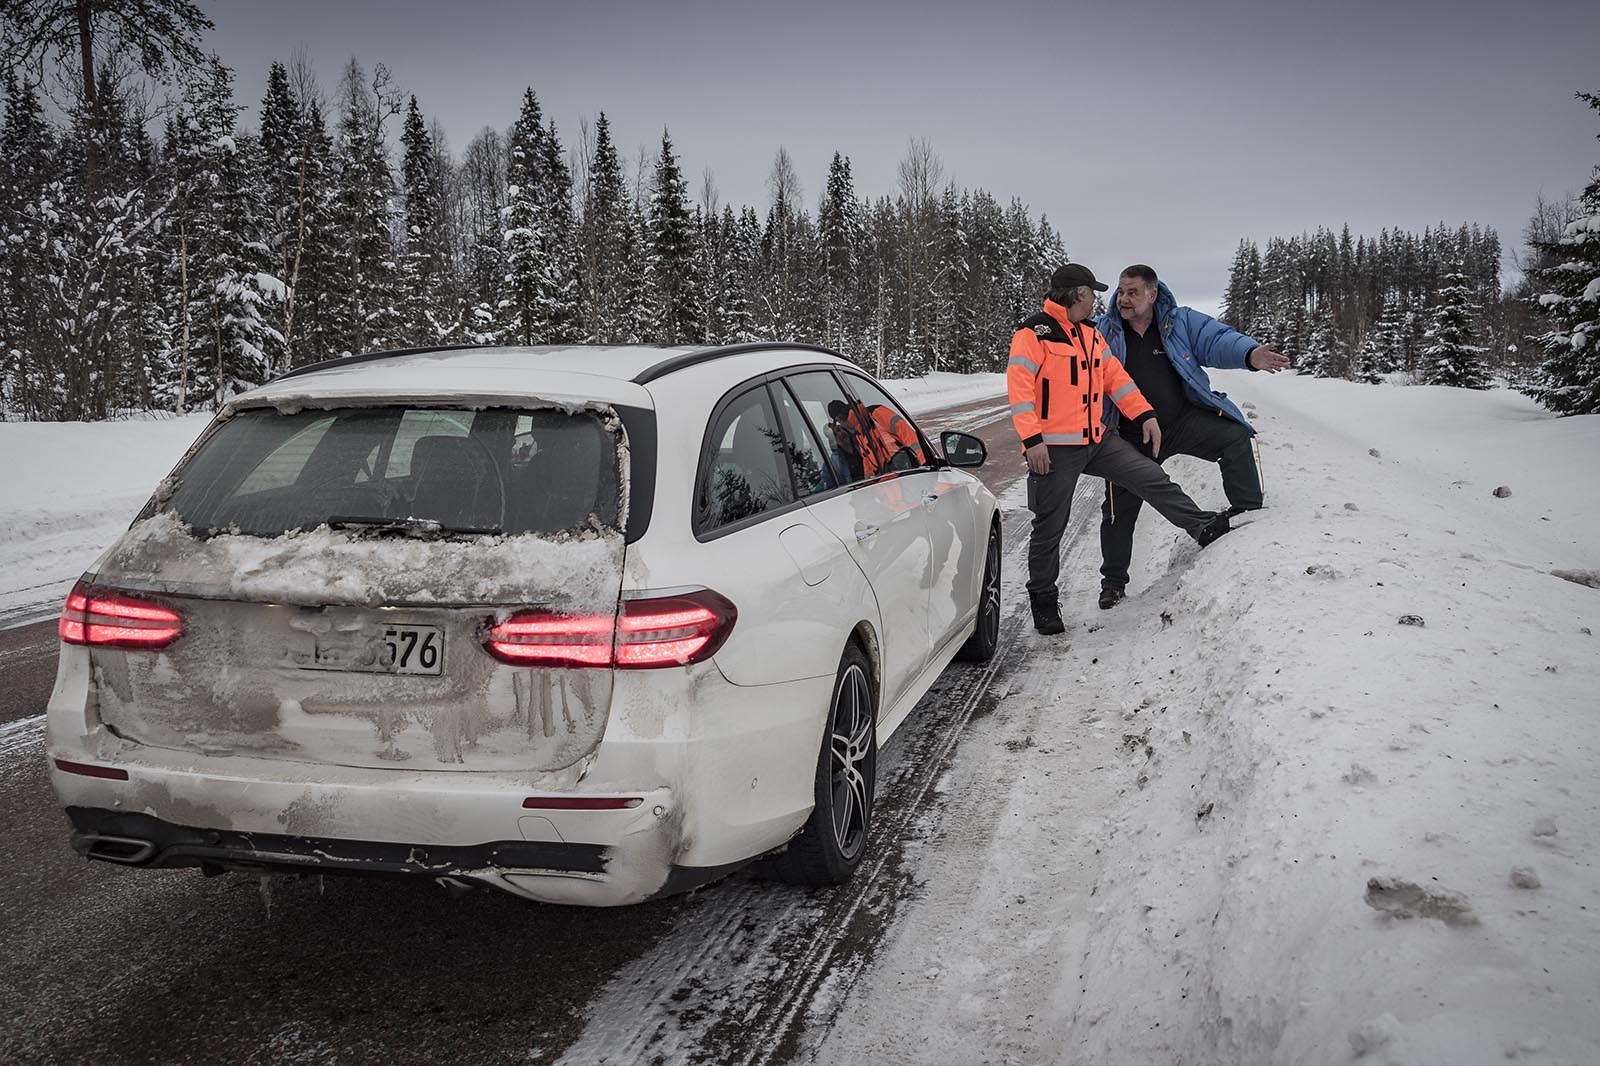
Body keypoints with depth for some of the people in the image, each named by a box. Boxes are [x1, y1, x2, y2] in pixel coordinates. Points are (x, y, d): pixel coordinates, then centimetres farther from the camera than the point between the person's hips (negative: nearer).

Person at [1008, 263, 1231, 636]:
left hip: (1097, 440, 7)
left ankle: (1204, 527, 10)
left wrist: (1144, 414, 7)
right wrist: (1032, 440, -23)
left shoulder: (1091, 335, 15)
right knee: (1050, 528, 2)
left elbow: (1115, 377, 17)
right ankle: (1043, 600, 14)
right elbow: (1020, 389, -16)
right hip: (1055, 448, -7)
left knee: (1150, 476, 0)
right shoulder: (1034, 333, -10)